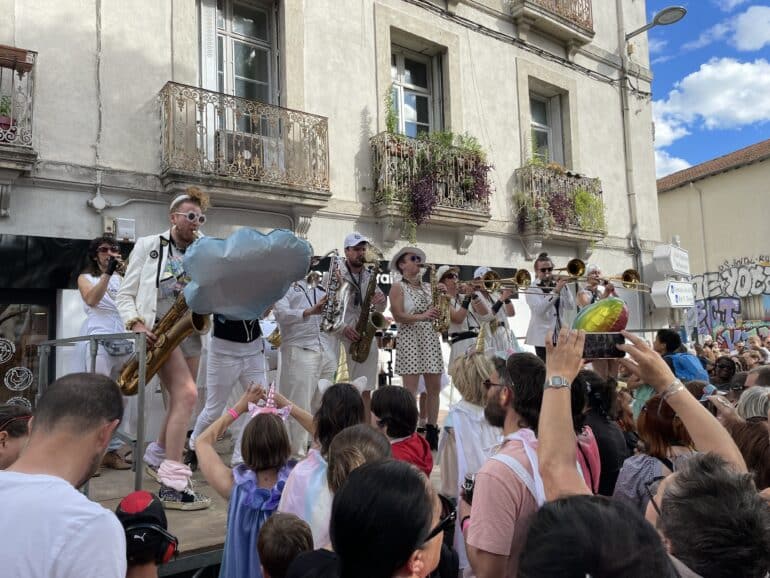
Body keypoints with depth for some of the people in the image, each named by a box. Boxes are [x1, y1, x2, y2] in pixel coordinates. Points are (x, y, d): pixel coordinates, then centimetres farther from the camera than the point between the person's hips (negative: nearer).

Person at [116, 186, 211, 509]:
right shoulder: (148, 246, 2)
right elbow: (125, 295, 0)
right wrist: (136, 324, -16)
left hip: (189, 332, 6)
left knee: (180, 402, 14)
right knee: (187, 395, -21)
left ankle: (157, 455, 40)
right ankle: (173, 485, -17)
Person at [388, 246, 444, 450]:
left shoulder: (428, 287, 16)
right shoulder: (398, 287, 0)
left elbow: (439, 312, 16)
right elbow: (398, 316, -11)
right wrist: (422, 316, -22)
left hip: (431, 339, 6)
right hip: (409, 340, -6)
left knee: (434, 388, 6)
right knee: (410, 390, -7)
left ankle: (432, 433, 17)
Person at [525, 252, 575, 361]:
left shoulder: (559, 286, 11)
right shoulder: (532, 289, -2)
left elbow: (570, 306, -1)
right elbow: (539, 310, -20)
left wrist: (564, 287, -10)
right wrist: (555, 291, -25)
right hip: (543, 337, -4)